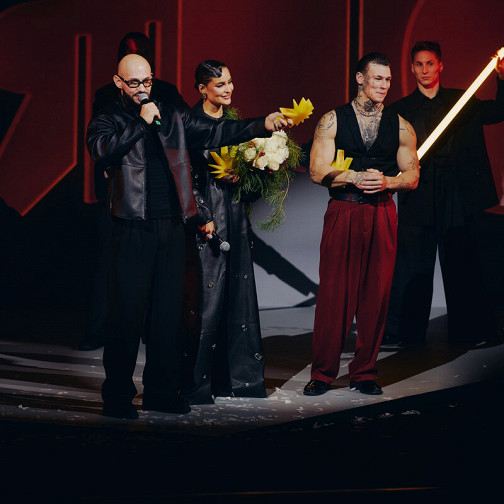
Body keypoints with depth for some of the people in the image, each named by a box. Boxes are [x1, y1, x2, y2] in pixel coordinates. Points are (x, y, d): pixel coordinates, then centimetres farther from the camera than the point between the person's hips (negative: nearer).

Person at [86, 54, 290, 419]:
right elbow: (102, 152, -15)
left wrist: (263, 125, -1)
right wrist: (142, 122, -12)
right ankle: (117, 395, 3)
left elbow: (216, 132, 10)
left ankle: (162, 391, 16)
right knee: (127, 312, -4)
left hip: (172, 227, 4)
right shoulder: (108, 121, 5)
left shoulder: (173, 118, 15)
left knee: (168, 311, 7)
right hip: (132, 229, -4)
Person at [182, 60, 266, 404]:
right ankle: (197, 382, -2)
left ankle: (240, 375, 13)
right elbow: (187, 177, -10)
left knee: (239, 295, 6)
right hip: (206, 218, -6)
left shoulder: (232, 121, 14)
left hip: (235, 218, 7)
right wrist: (202, 219, -15)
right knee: (207, 297, -8)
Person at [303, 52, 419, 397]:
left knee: (376, 296, 3)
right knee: (334, 294, -3)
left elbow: (412, 176, 8)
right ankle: (323, 374, 6)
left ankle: (364, 373, 13)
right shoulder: (332, 121, 3)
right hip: (343, 213, -2)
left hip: (382, 216, 2)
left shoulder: (400, 126, 9)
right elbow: (318, 171, -4)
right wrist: (356, 178, -17)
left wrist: (386, 182, -12)